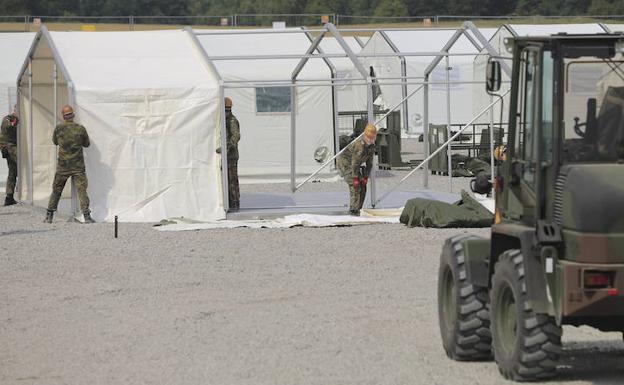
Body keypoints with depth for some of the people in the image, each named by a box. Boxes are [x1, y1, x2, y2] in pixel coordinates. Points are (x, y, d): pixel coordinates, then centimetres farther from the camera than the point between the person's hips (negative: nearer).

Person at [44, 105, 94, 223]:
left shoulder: (58, 129, -5)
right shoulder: (81, 129, -7)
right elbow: (87, 144, 7)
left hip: (62, 166, 1)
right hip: (78, 165, -1)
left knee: (56, 190, 11)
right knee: (82, 190, 0)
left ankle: (49, 216, 15)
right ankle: (87, 215, -9)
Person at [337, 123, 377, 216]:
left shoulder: (372, 146, -1)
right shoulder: (359, 145, -29)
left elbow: (369, 163, 3)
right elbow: (355, 163, -28)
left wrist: (365, 177, -5)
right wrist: (355, 178, -26)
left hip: (352, 165, 9)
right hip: (344, 162, -9)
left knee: (362, 186, 4)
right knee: (355, 185, -18)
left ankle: (358, 209, 11)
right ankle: (353, 209, -17)